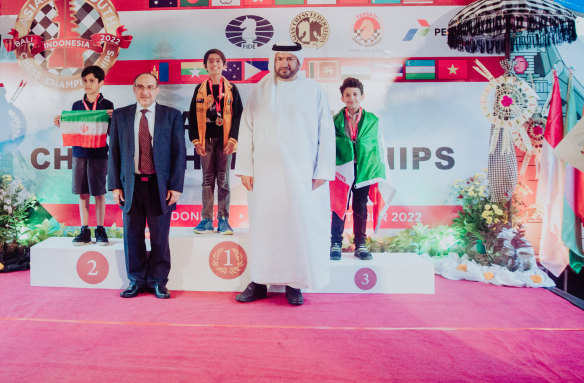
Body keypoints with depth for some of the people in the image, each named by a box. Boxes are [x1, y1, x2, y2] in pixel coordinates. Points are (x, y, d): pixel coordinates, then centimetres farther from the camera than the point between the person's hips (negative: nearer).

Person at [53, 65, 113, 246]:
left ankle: (100, 230, 9)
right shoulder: (76, 105, 13)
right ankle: (84, 231, 11)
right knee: (83, 193, 5)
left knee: (99, 193, 0)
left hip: (99, 153, -3)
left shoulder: (107, 105, 2)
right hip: (79, 153, 3)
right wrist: (60, 124, -3)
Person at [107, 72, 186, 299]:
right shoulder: (120, 116, 9)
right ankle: (136, 281, 23)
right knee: (132, 236, 8)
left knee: (160, 237, 5)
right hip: (131, 185, 2)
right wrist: (115, 185, 0)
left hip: (160, 186, -2)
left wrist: (176, 186, -7)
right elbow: (114, 152, 8)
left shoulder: (172, 116, 3)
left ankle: (158, 282, 19)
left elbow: (179, 153, 0)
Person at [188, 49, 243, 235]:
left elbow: (238, 115, 2)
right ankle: (207, 219, 9)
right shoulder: (200, 89, 9)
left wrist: (233, 140, -9)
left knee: (223, 180, 2)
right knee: (207, 179, 4)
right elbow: (193, 116, 8)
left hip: (225, 140, -1)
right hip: (206, 140, 1)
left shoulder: (231, 89, 6)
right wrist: (196, 140, -2)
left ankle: (223, 220, 7)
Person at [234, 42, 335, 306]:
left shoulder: (313, 91, 7)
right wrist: (245, 169, 0)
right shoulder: (260, 91, 10)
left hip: (301, 174, -1)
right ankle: (259, 282, 14)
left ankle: (294, 284, 14)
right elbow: (246, 130, 8)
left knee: (300, 226, 1)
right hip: (264, 173, 1)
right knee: (263, 226, 3)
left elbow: (326, 133, 3)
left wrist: (322, 172, -5)